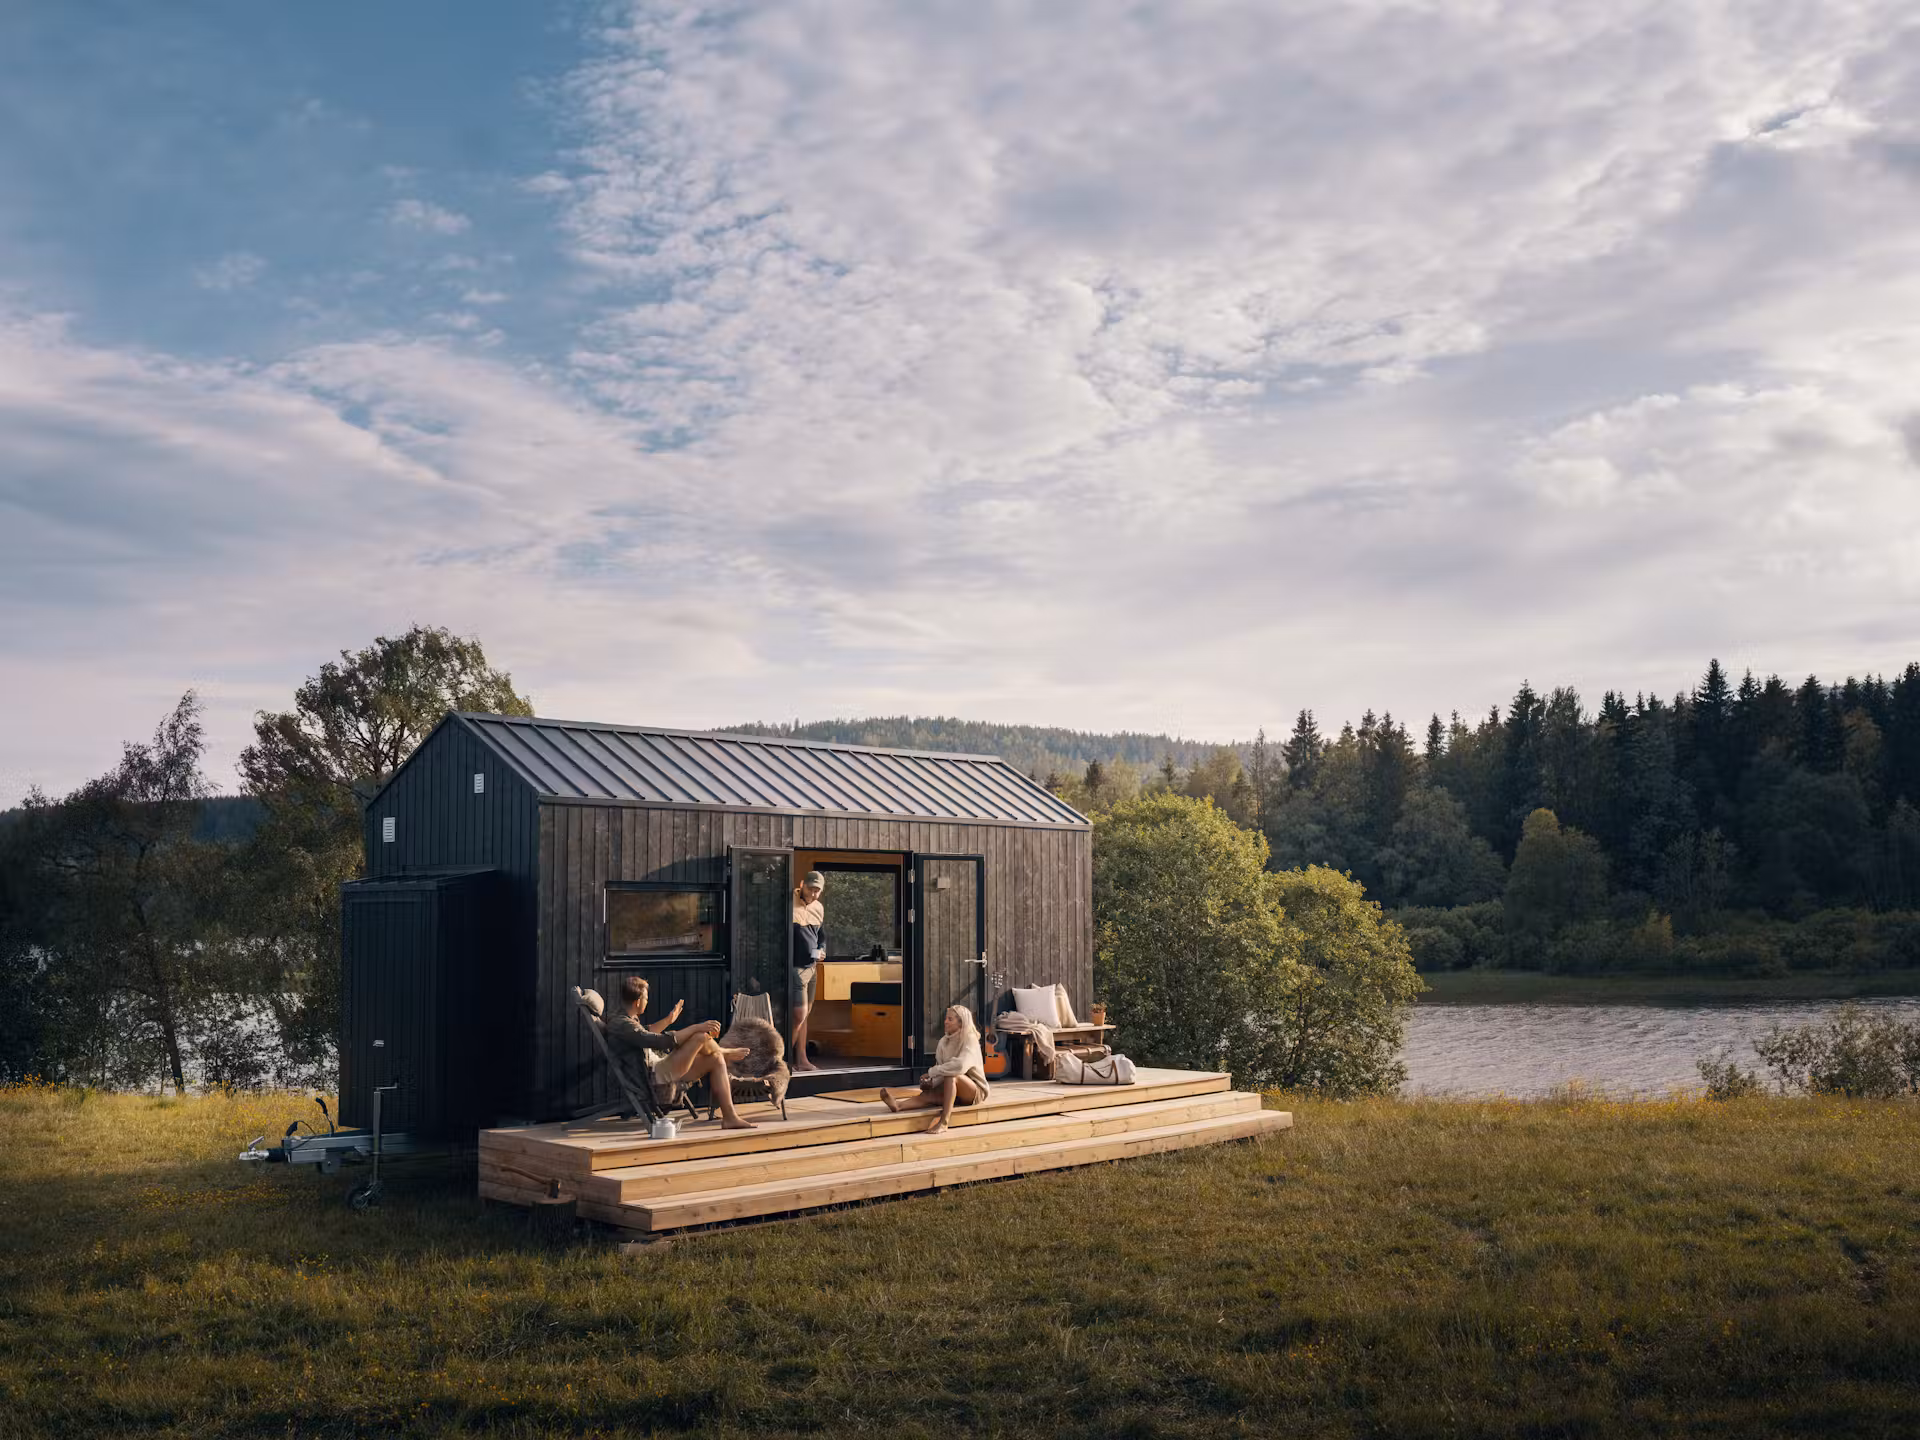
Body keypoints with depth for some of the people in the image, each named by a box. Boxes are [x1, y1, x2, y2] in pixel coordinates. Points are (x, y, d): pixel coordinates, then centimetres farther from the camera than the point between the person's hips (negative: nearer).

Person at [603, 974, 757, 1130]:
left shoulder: (629, 1020, 16)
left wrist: (668, 1020, 46)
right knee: (700, 1037, -22)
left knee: (715, 1060, 2)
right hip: (654, 1078, -11)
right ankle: (726, 1054, 14)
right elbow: (662, 1041, -26)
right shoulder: (621, 1025, -18)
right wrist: (696, 1028, -22)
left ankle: (730, 1117, -1)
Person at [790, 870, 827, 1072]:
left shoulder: (819, 908, 10)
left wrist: (822, 951, 3)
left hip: (811, 967, 7)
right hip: (795, 966, -7)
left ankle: (801, 1059, 19)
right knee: (799, 1015, -9)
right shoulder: (789, 904, -13)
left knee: (804, 1014, 12)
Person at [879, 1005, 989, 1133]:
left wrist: (931, 1072, -27)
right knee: (929, 1094, -23)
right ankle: (898, 1105, -49)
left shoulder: (970, 1040, -15)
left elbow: (960, 1066, -33)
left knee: (951, 1075, -35)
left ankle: (943, 1121, -45)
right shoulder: (944, 1041, 7)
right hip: (954, 1090, 6)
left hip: (976, 1091, -6)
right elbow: (942, 1068, 4)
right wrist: (932, 1082, -19)